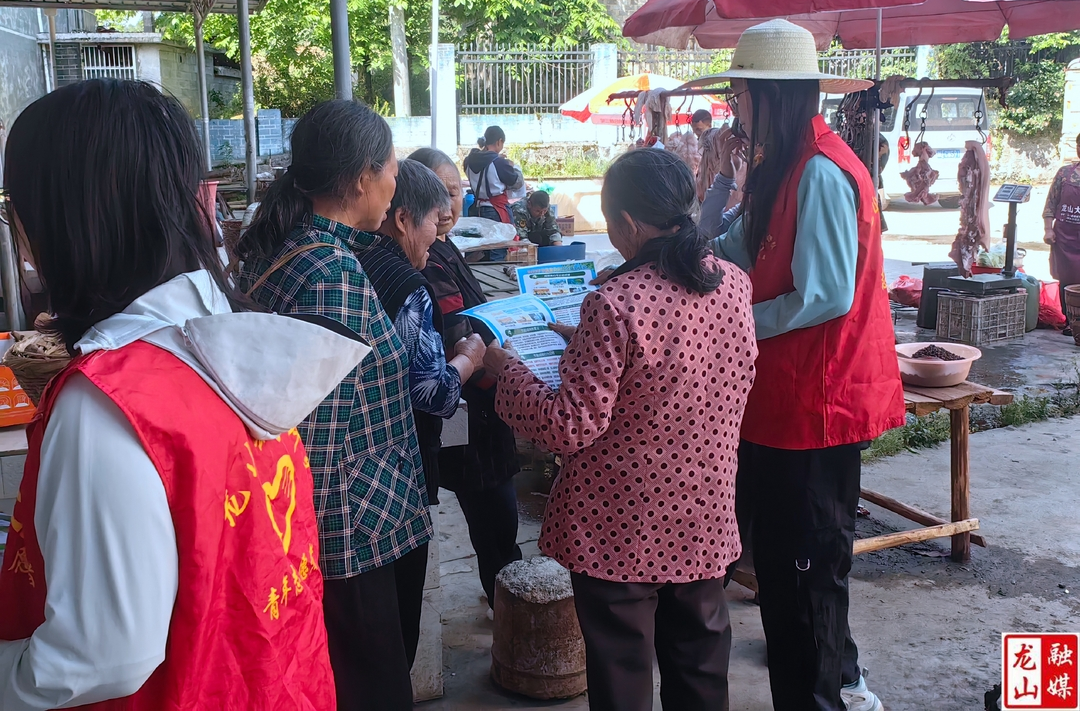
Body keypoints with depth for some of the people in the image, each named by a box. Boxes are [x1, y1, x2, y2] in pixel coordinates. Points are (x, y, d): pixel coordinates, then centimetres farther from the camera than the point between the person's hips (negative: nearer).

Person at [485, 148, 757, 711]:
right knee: (699, 658, 22)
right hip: (704, 517, 6)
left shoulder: (616, 305, -25)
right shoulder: (734, 284, -3)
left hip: (623, 528, -6)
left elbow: (571, 427, -21)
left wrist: (506, 369, -8)